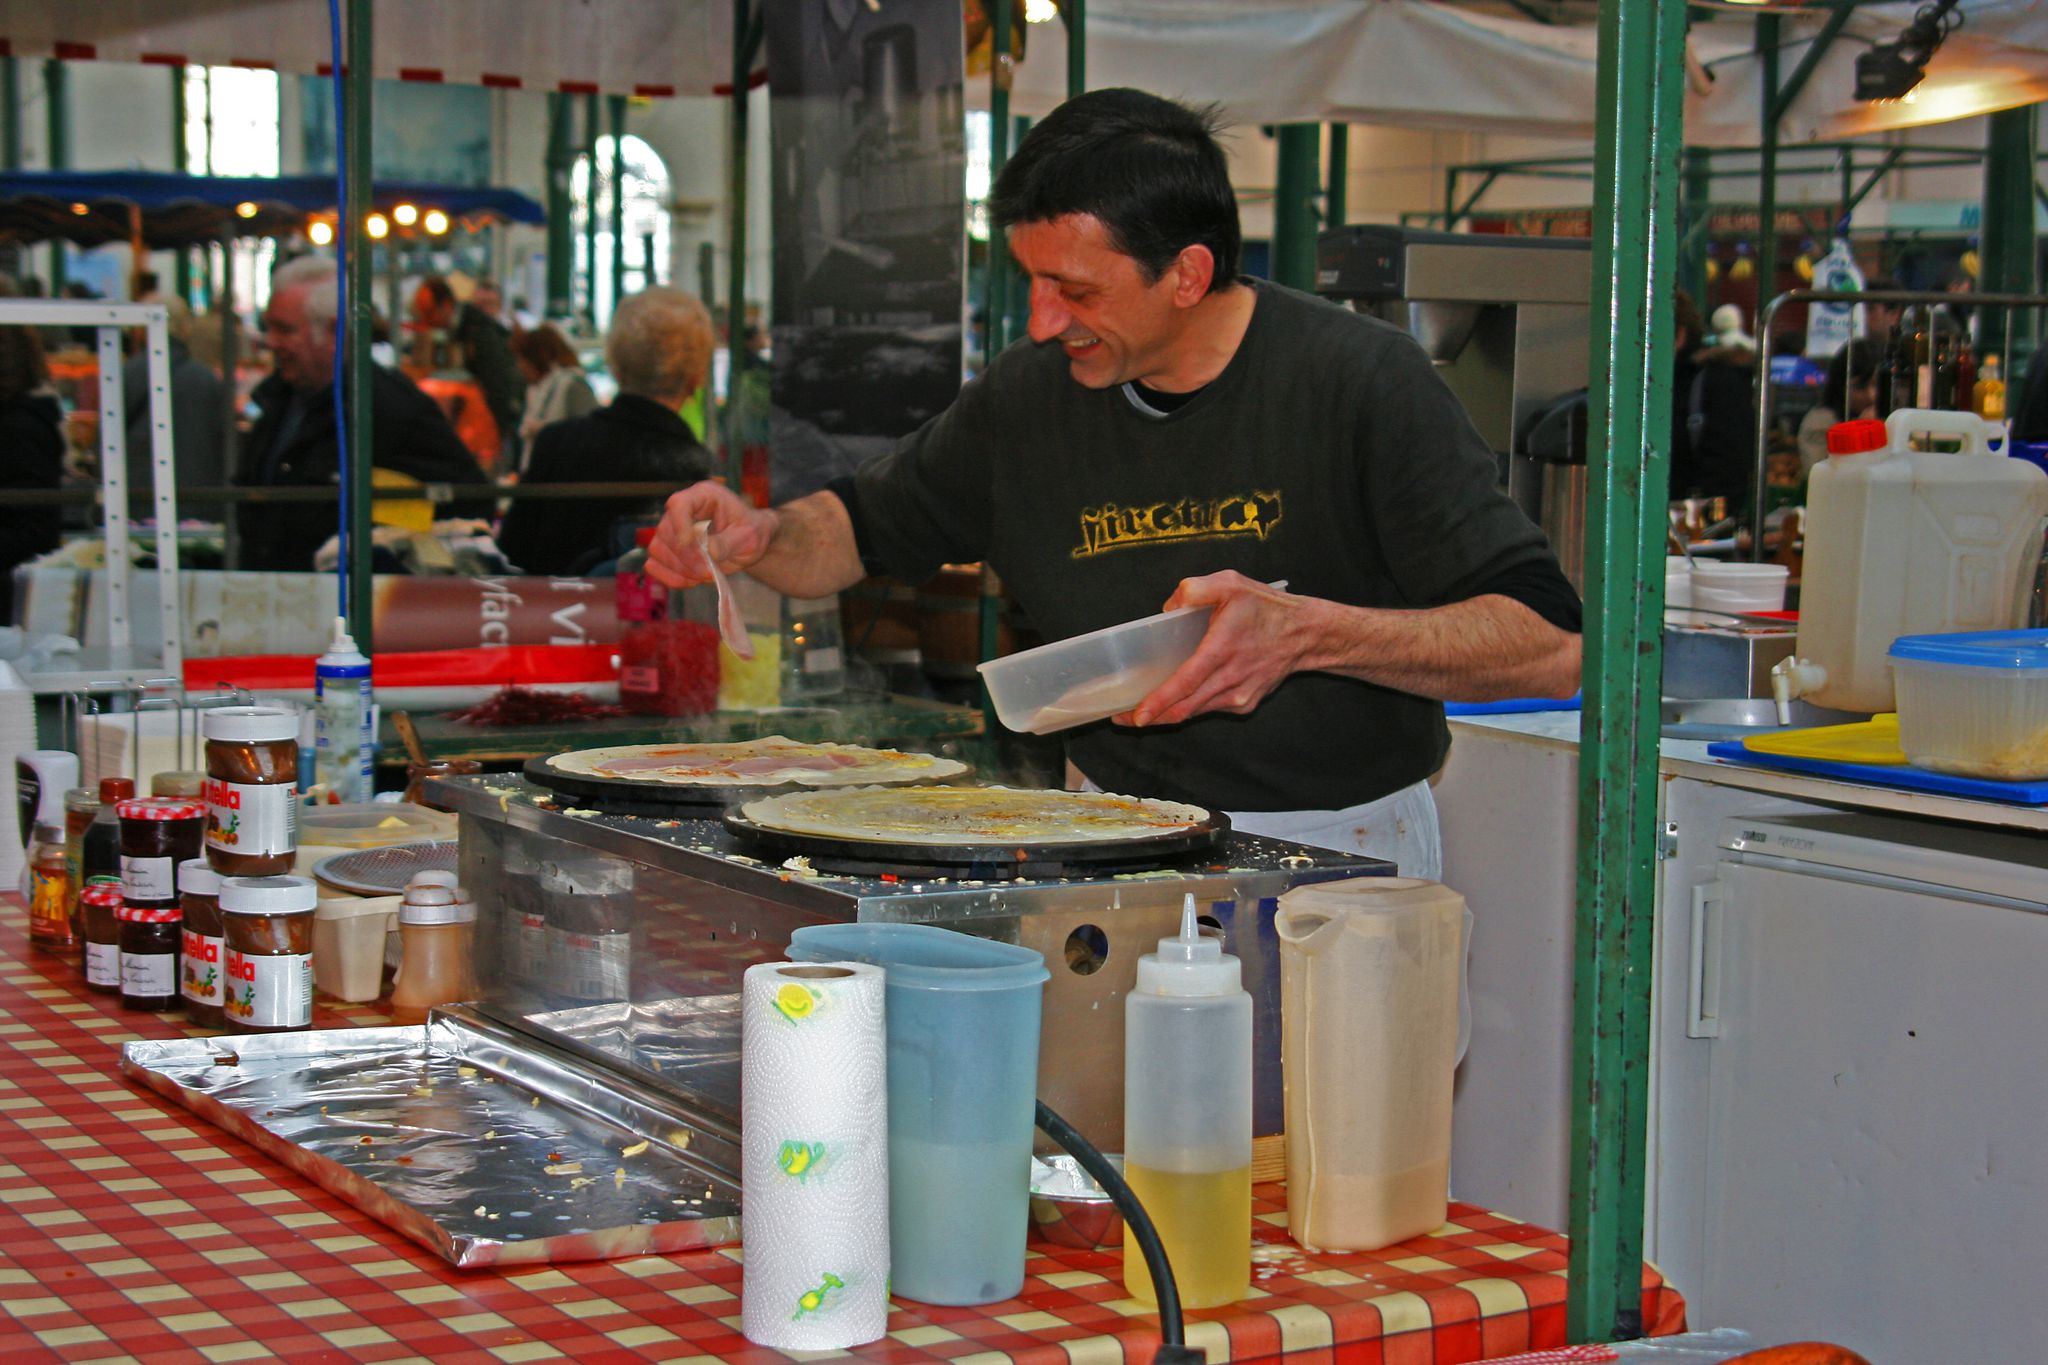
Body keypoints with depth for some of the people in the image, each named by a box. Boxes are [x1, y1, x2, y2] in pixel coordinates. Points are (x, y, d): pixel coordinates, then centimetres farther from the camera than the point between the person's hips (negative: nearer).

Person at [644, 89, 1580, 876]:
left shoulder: (1361, 381, -10)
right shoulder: (1028, 398, 4)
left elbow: (1550, 649, -13)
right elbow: (862, 528, 22)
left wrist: (1305, 632, -26)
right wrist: (761, 536, -2)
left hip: (1342, 863, -4)